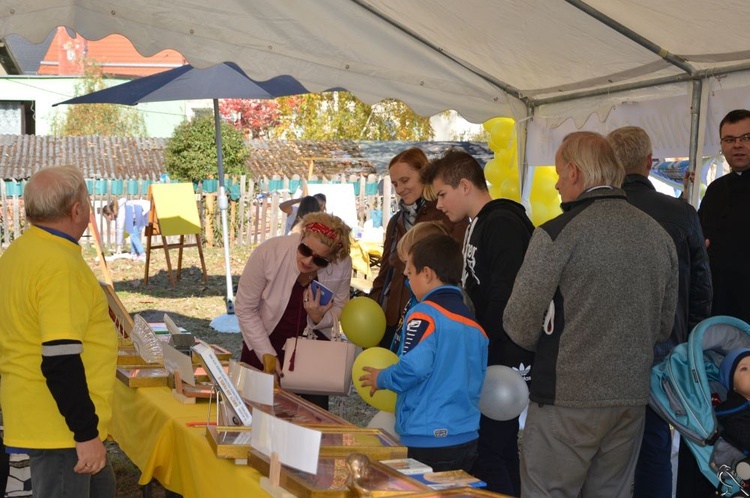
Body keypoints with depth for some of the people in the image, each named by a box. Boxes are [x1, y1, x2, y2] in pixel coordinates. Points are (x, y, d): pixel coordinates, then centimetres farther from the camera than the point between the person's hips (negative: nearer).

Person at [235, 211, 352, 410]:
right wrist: (268, 355, -17)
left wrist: (319, 318, -23)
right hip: (265, 343, -1)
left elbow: (339, 308, 0)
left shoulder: (342, 265, -18)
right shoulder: (269, 252, -24)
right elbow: (245, 309, -14)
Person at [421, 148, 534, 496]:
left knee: (486, 452, -9)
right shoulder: (480, 226, 17)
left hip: (503, 362, -10)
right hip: (492, 360, 10)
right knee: (501, 450, 14)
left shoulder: (503, 225, -14)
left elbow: (505, 298, -22)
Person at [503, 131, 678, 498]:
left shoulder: (557, 234, -13)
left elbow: (520, 327, -10)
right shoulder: (659, 235, 6)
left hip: (567, 399, -6)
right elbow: (664, 324, 14)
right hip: (633, 399, 6)